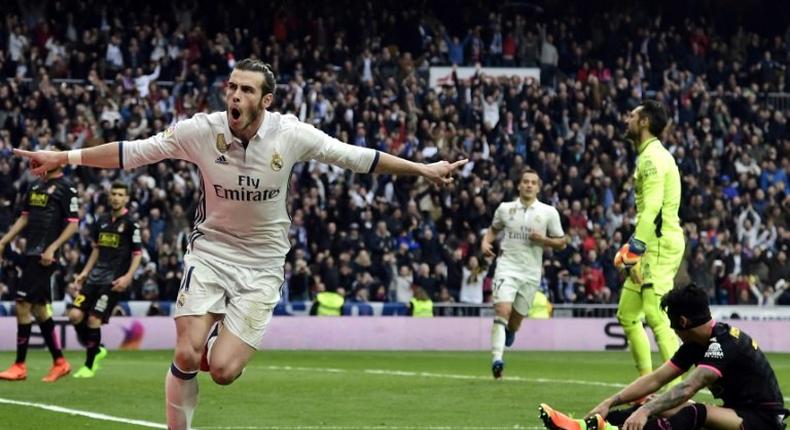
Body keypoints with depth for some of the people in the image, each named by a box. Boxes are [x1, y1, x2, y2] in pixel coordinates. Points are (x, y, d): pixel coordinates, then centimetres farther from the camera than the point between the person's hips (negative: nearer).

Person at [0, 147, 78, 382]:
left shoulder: (65, 188, -6)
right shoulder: (36, 186, 16)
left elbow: (73, 224, -9)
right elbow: (25, 218, 23)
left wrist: (52, 248, -17)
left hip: (44, 257, -8)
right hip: (30, 252, 8)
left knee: (23, 305, -11)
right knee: (39, 308, 10)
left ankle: (20, 366, -6)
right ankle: (59, 362, 19)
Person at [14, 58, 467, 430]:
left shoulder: (290, 134, -13)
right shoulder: (201, 130, -13)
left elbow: (358, 157, -3)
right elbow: (132, 151, -7)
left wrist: (422, 168, -2)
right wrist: (66, 157, -14)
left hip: (262, 264, -1)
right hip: (211, 250, 1)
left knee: (222, 370, -13)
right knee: (187, 355, -16)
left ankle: (228, 343, 25)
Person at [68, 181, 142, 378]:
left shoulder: (130, 224, -5)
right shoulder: (102, 221, 13)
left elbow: (137, 253, -5)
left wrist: (128, 277, -16)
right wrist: (85, 272, 18)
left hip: (114, 281, -6)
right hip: (95, 277, 6)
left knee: (94, 319, -11)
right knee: (75, 314, -6)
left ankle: (89, 366, 4)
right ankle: (96, 350, 17)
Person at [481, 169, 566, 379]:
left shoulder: (549, 212, 3)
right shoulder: (505, 208, 5)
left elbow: (561, 242, 7)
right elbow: (494, 229, 23)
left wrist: (543, 240, -12)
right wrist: (485, 242, 3)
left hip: (531, 273, 1)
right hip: (507, 265, -1)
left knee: (516, 320, 7)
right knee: (502, 310, -22)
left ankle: (509, 331, 44)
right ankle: (497, 358, -27)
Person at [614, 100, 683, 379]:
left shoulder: (652, 157, -12)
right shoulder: (651, 155, 20)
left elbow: (652, 209, -21)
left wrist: (635, 248, -24)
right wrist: (633, 246, 20)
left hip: (660, 243, -11)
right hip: (652, 244, 11)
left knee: (656, 315, -17)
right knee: (627, 315, 12)